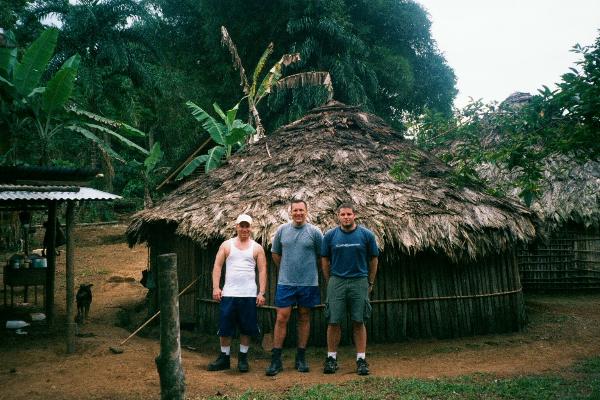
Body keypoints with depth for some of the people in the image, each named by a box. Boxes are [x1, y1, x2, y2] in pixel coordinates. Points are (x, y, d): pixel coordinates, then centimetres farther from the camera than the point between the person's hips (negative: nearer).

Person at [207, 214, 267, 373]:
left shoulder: (257, 248, 6)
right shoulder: (226, 245, 8)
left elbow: (262, 271, 3)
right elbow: (217, 266, 5)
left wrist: (261, 292, -5)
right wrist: (216, 287, -6)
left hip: (249, 295, 0)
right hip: (228, 294, 0)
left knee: (246, 328, 4)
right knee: (224, 328, 3)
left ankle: (243, 358, 19)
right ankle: (224, 358, 17)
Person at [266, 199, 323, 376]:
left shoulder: (314, 232, -2)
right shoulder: (282, 230, 4)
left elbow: (321, 256, 6)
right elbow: (275, 253, 16)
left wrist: (309, 270, 10)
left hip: (308, 283, -1)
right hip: (285, 282, 1)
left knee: (304, 319, 9)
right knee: (281, 319, -3)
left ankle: (301, 358, 19)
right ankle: (276, 359, 2)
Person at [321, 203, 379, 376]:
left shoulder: (366, 235, 0)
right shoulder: (330, 235, 2)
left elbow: (373, 259, 7)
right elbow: (325, 260, 9)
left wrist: (370, 283, 7)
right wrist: (330, 282, 6)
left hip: (359, 282, 0)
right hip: (336, 282, 1)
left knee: (359, 322, 3)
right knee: (333, 322, 2)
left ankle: (361, 360, 10)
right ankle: (331, 358, 13)